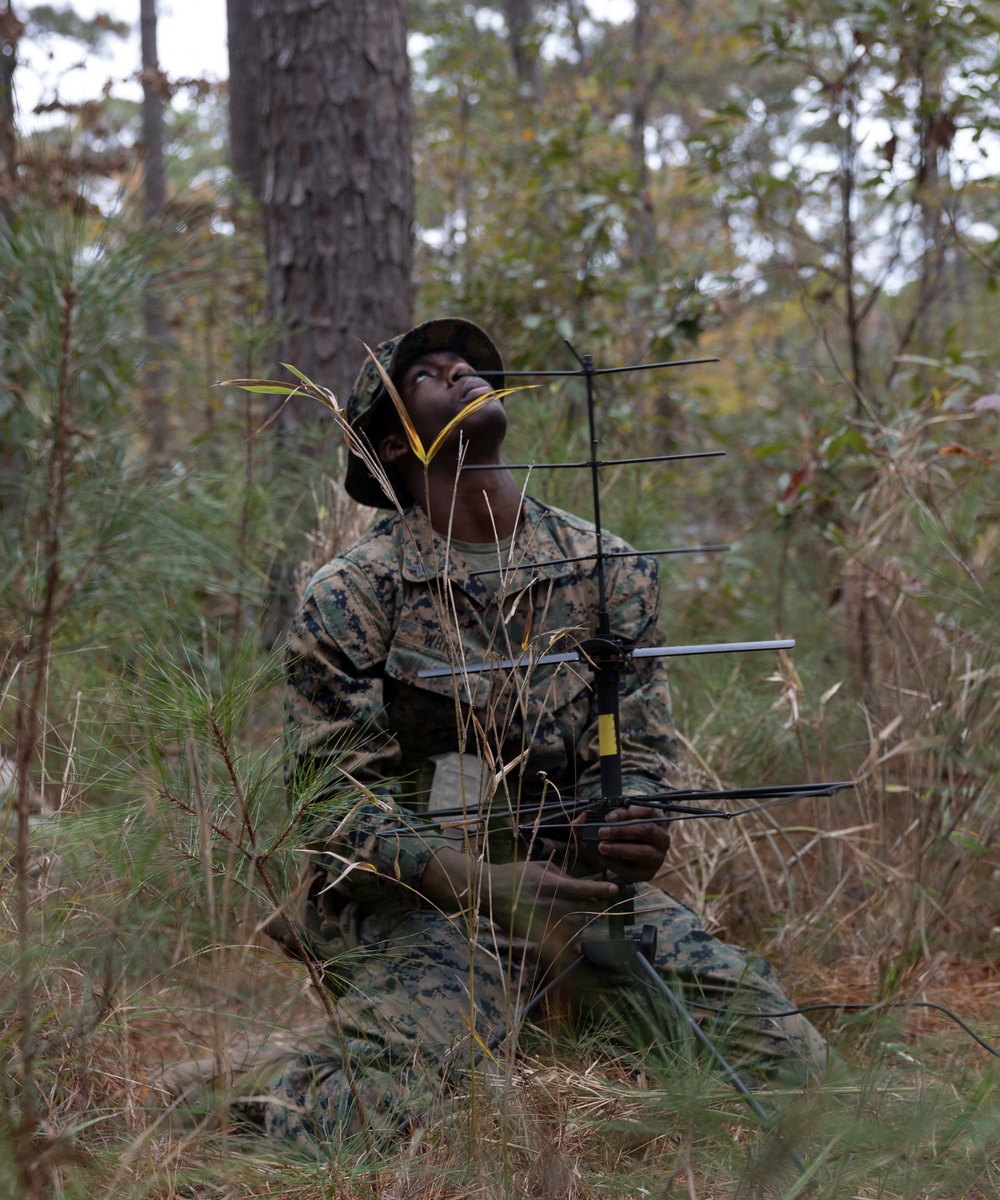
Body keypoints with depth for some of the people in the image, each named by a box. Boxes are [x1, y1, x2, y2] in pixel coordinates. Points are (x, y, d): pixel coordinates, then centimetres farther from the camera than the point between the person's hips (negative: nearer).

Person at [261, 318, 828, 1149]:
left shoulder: (610, 572, 7)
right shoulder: (348, 597, -4)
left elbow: (637, 752, 6)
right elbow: (339, 803, -9)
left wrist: (628, 829, -20)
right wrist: (484, 885, -26)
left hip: (574, 885, 4)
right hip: (415, 903, -4)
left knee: (788, 1063, -11)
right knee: (367, 1127, -30)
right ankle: (288, 1099, 6)